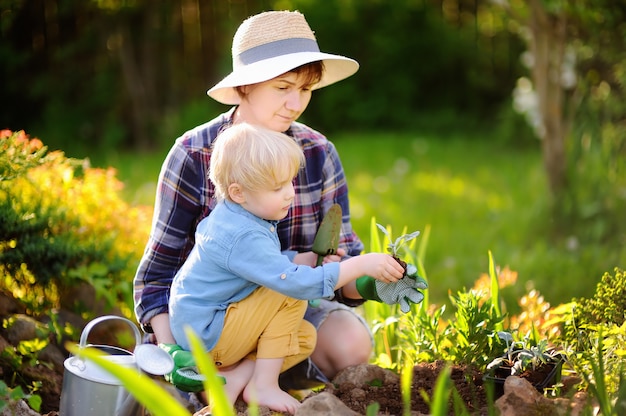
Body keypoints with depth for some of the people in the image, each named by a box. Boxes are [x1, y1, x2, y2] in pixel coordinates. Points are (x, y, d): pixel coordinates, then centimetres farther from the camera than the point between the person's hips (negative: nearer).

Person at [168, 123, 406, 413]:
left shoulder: (228, 216, 4)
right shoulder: (244, 238, -28)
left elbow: (272, 266, 17)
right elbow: (296, 282, -33)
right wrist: (362, 265, -30)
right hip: (205, 338, -10)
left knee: (305, 338, 3)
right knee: (291, 297, -19)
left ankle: (232, 379, -5)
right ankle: (263, 386, -13)